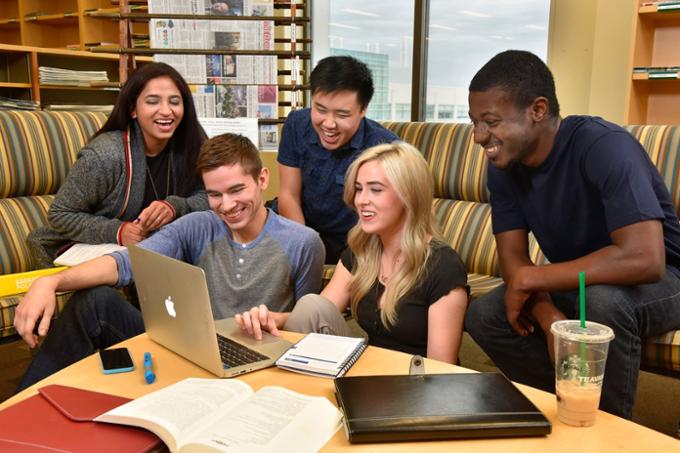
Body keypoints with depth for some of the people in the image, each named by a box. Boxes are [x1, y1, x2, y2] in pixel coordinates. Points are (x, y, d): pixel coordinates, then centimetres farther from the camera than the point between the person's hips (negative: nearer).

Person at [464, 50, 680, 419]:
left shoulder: (603, 146, -29)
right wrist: (550, 317, -30)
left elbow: (645, 259, -39)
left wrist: (529, 280, -30)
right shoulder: (503, 166, -9)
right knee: (482, 315, -12)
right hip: (576, 283, 6)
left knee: (604, 299, -37)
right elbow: (512, 257, -9)